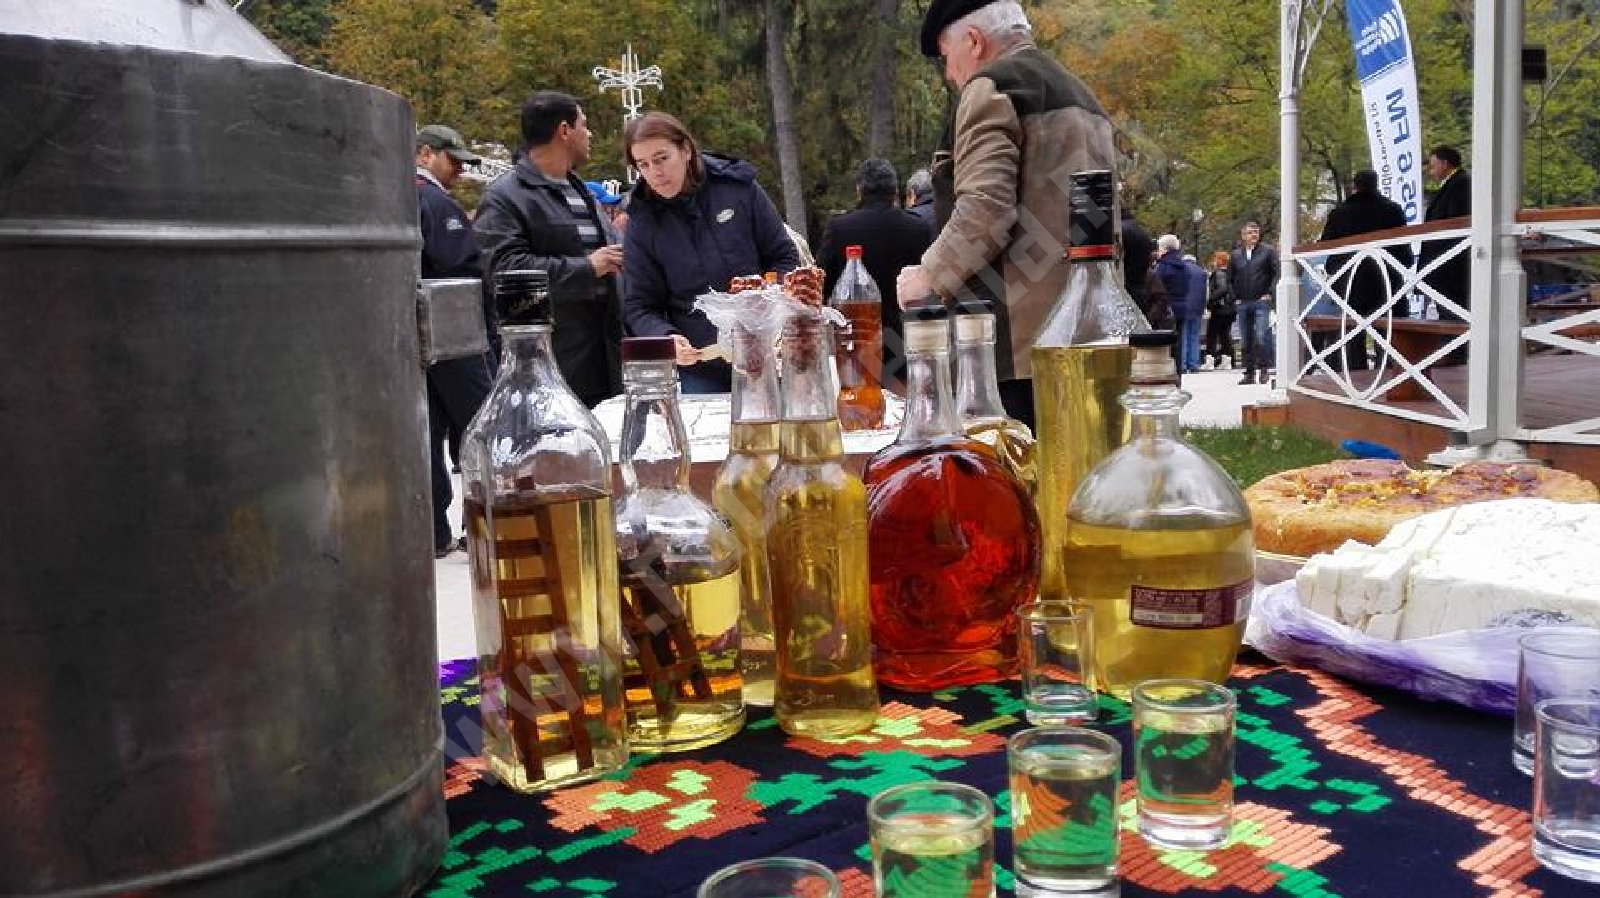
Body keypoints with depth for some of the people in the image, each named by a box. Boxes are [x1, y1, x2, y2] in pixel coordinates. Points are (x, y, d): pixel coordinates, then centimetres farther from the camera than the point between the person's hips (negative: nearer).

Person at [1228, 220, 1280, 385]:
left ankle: (1264, 370, -5)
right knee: (1247, 340, 7)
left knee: (1261, 337, -15)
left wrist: (1270, 293, -10)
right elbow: (1230, 279, 18)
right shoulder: (1235, 255, 12)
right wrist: (1235, 298, 9)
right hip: (1243, 303, 4)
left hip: (1262, 302, -4)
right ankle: (1249, 373, 13)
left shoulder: (1268, 251, 2)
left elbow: (1277, 273, -3)